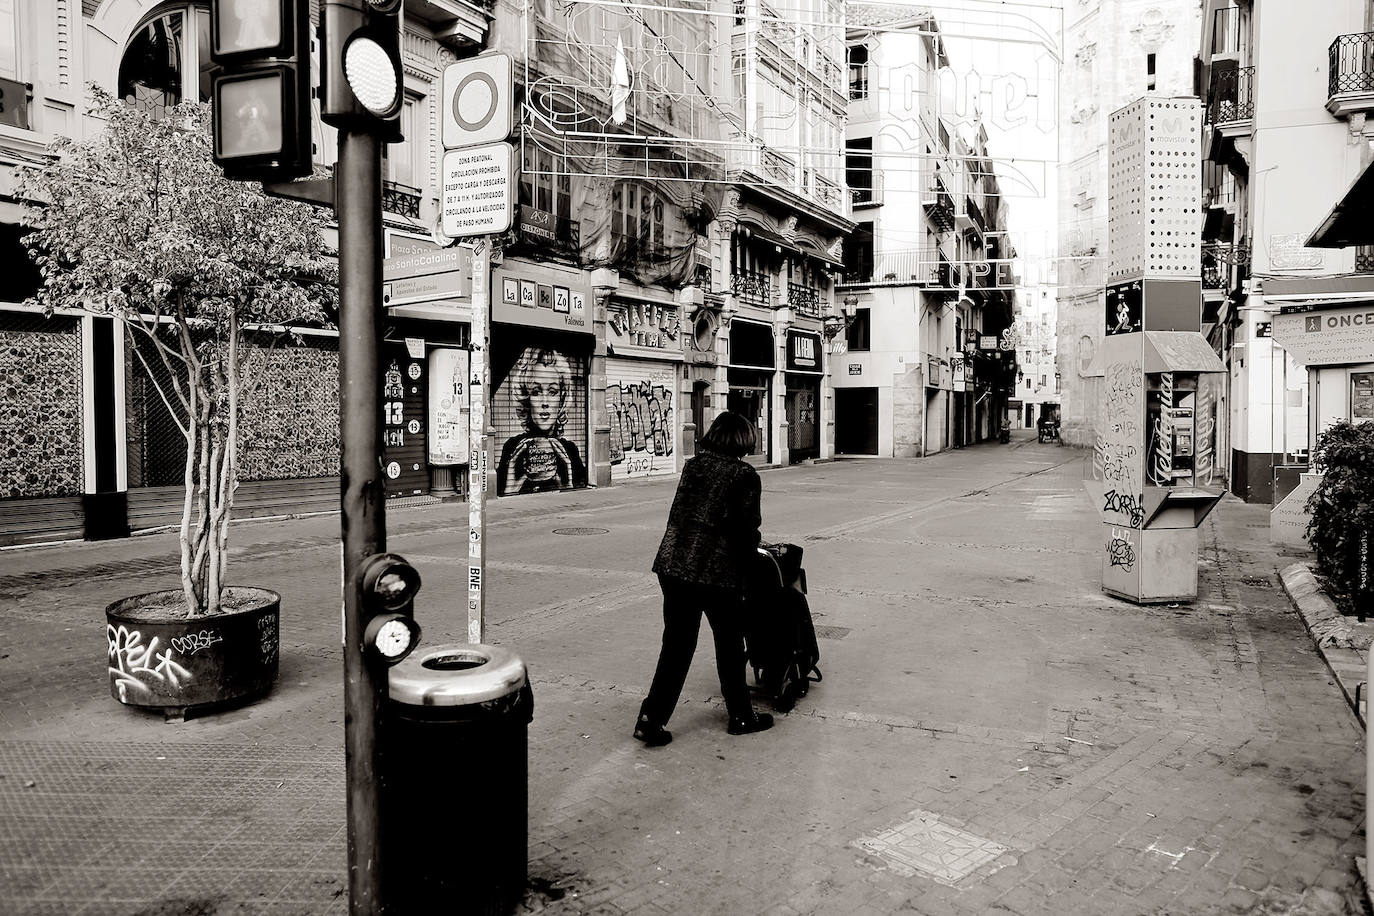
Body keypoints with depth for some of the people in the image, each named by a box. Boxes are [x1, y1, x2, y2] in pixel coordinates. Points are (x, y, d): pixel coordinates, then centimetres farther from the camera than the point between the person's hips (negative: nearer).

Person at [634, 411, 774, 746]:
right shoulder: (745, 475, -4)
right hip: (717, 571, -5)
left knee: (676, 645, 13)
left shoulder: (693, 465, 11)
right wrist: (744, 566, 10)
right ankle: (740, 716, 28)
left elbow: (678, 515, 13)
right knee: (730, 644, 13)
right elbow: (746, 529, -6)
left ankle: (651, 719, 10)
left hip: (672, 565, 5)